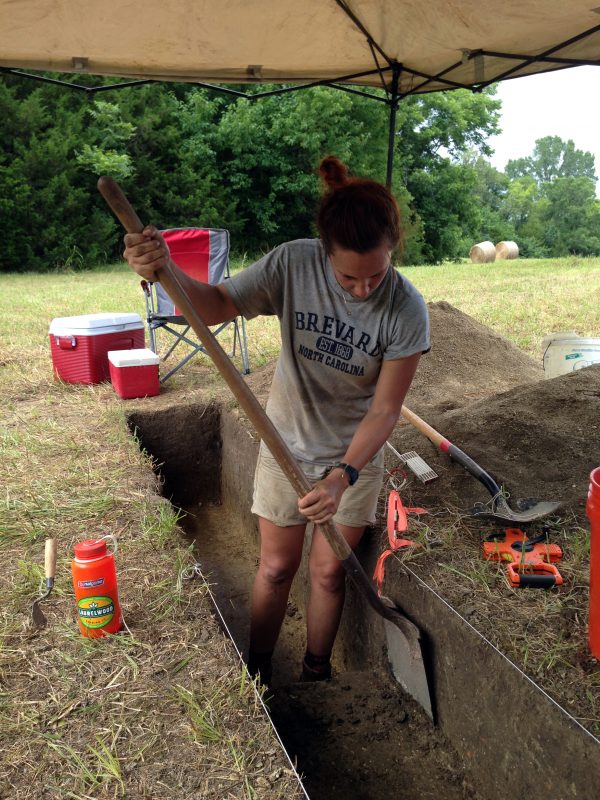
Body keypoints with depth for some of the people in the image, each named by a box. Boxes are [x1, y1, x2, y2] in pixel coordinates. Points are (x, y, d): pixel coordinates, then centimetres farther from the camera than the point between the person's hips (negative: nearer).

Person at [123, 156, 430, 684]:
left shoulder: (407, 310, -23)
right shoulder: (294, 264, -22)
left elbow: (384, 411, -20)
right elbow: (216, 306, -17)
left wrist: (343, 477, -31)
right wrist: (165, 270, -37)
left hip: (355, 456, 0)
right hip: (287, 445, 1)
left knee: (329, 572, 14)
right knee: (277, 567, 13)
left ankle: (316, 674, 40)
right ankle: (257, 673, 38)